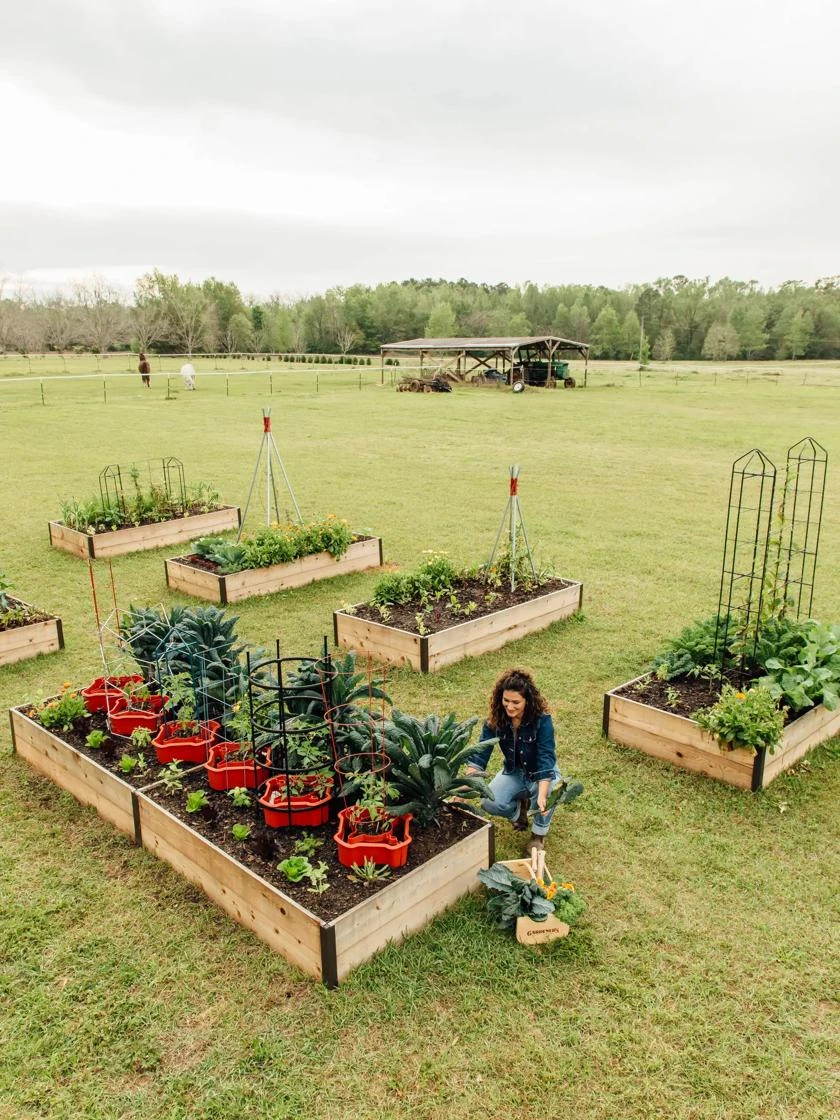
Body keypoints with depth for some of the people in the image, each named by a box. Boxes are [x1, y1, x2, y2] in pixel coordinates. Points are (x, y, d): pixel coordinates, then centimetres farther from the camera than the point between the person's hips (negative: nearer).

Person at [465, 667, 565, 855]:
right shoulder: (495, 720, -21)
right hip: (513, 771, 3)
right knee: (489, 804, -23)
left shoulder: (542, 720, -30)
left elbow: (546, 759, -36)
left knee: (550, 792, -36)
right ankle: (519, 808, 13)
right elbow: (479, 755, -26)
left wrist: (542, 796, -51)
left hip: (542, 773, -3)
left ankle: (539, 834, -4)